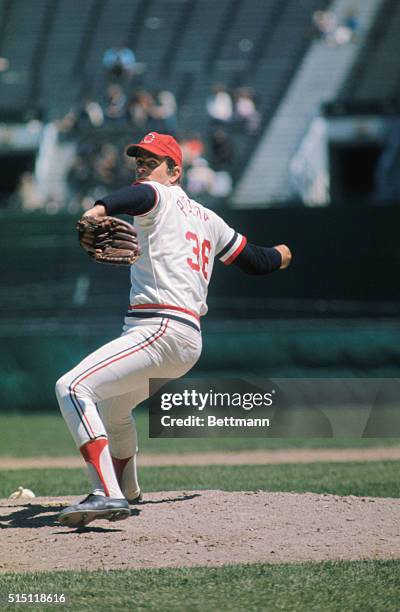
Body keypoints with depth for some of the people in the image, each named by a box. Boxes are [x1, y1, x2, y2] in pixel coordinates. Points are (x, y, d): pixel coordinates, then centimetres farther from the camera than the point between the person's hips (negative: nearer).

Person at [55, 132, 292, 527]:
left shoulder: (161, 197, 0)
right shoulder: (206, 218, 24)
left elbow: (140, 195, -26)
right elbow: (254, 261, 31)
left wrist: (101, 208, -48)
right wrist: (279, 256, 55)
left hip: (161, 330, -10)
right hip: (187, 342, 10)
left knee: (73, 388, -23)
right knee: (111, 406, 32)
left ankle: (107, 493, -35)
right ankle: (124, 493, 53)